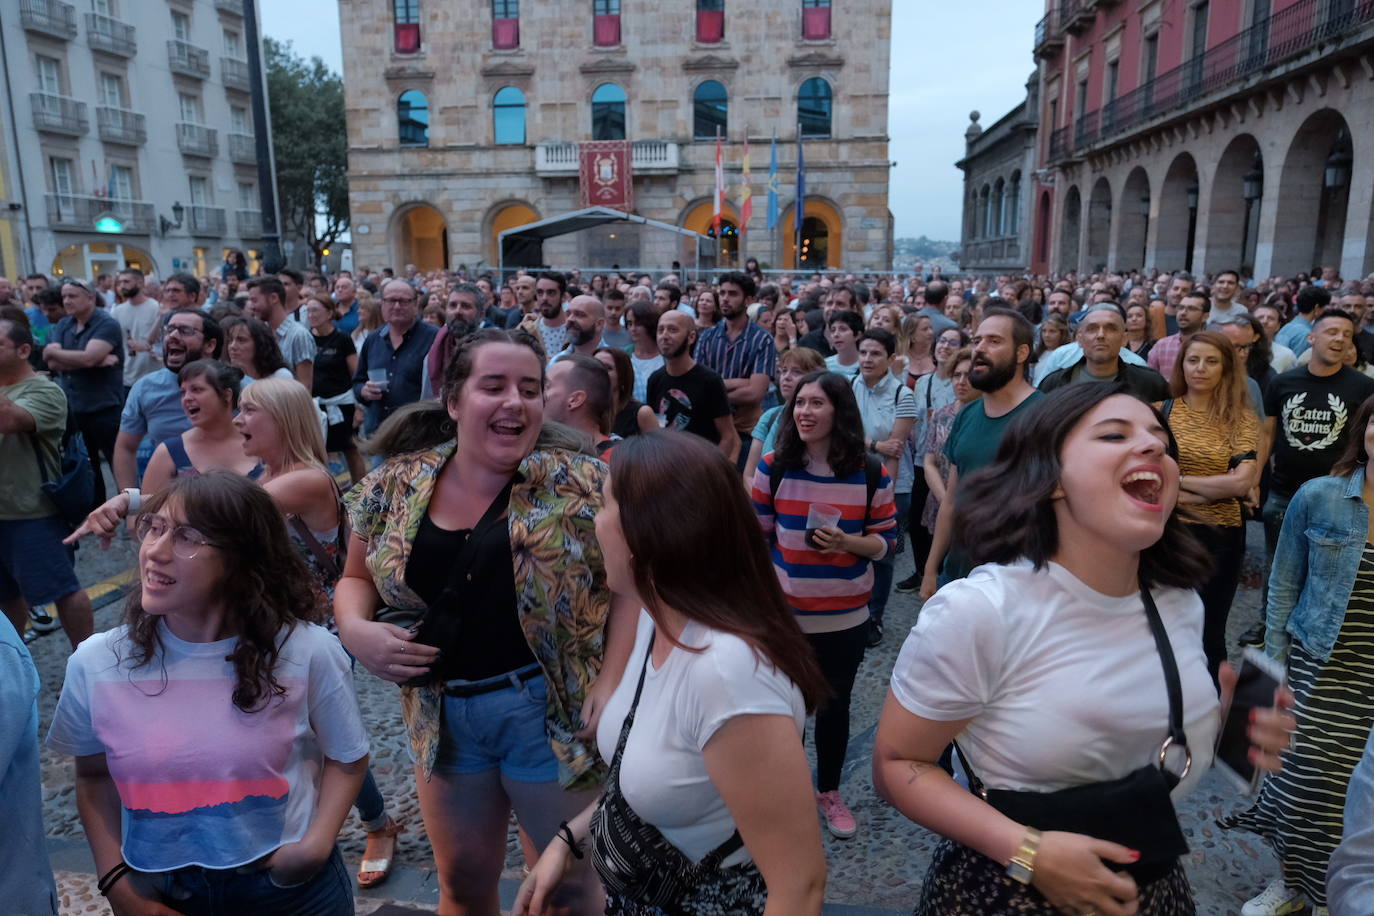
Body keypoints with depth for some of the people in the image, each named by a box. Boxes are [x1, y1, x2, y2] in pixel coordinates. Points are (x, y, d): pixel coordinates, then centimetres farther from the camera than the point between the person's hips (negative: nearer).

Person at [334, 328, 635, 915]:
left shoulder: (578, 483, -12)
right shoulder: (394, 486, -2)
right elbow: (356, 579, 10)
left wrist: (611, 684, -15)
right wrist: (356, 630, -10)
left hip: (549, 711, -3)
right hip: (442, 715, 3)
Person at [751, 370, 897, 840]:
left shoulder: (871, 473, -8)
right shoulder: (774, 466, -8)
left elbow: (886, 541, 0)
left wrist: (847, 542, -21)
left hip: (845, 618, 0)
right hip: (783, 614, 0)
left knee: (834, 705, 15)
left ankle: (829, 791, 38)